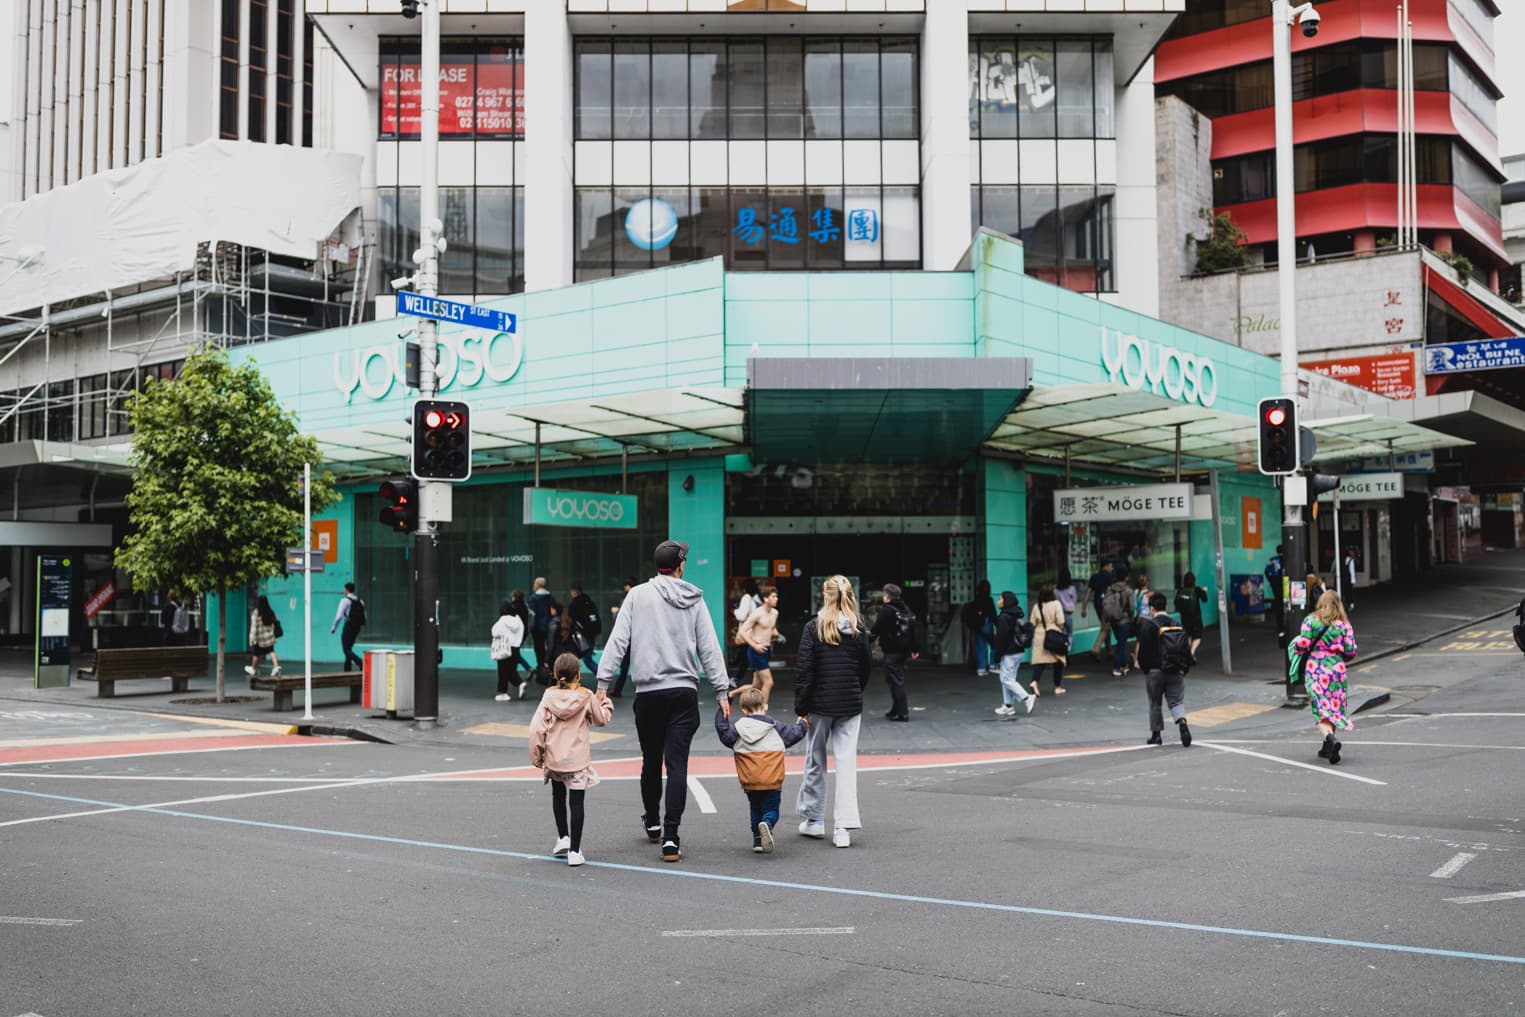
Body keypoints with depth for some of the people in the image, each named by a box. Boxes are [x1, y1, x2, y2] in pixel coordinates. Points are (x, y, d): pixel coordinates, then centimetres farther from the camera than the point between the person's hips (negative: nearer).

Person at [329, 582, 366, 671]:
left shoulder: (345, 600, -9)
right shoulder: (360, 601, 12)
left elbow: (339, 616, -14)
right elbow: (364, 617, 14)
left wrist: (333, 627, -3)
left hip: (348, 627, -7)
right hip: (357, 627, 7)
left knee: (347, 650, -5)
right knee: (349, 648, 18)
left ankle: (361, 664, -25)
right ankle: (347, 669, 17)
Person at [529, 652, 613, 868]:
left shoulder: (549, 695, -5)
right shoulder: (586, 697, -8)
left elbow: (537, 727, -6)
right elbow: (601, 719, 7)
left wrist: (536, 755, 5)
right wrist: (605, 703, 25)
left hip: (553, 759, 2)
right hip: (578, 759, -2)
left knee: (558, 796, 25)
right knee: (576, 802, 0)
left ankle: (563, 837, 24)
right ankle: (574, 851, -2)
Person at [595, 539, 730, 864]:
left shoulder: (638, 595, 1)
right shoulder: (694, 600, 5)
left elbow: (618, 640, -4)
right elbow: (710, 648, 5)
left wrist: (603, 682, -3)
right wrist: (721, 690, 8)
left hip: (648, 694, 0)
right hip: (684, 693, 0)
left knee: (651, 761, 16)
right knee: (677, 765, -1)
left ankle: (652, 822, 35)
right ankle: (670, 837, -9)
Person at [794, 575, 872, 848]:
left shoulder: (814, 627, -8)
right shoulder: (858, 630, 1)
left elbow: (803, 669, -10)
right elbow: (867, 667, 7)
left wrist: (801, 707, -5)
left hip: (820, 704, -2)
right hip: (851, 706, 2)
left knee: (815, 760, 13)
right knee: (847, 762, 2)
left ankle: (813, 820, 22)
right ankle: (843, 826, -5)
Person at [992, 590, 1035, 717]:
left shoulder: (1004, 618, -18)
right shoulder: (1018, 616, 10)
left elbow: (1001, 638, -18)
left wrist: (998, 654, -12)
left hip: (1009, 654, -9)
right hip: (1019, 651, 9)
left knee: (1007, 679, -3)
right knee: (1009, 679, 14)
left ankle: (1027, 698, -12)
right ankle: (1008, 706, 15)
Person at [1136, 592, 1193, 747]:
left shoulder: (1147, 625, -7)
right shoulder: (1178, 626, 8)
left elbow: (1143, 651, -10)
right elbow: (1187, 650, 7)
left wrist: (1145, 669, 4)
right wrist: (1184, 670, 14)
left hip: (1155, 671, -3)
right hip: (1177, 671, 3)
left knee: (1155, 704, 12)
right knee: (1176, 701, 7)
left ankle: (1156, 734, 18)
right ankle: (1182, 722, -21)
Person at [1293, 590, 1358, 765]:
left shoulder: (1310, 621, -4)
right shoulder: (1344, 625, 2)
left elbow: (1302, 645, -10)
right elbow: (1350, 653, 0)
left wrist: (1296, 642, 12)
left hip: (1314, 670, -2)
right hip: (1336, 670, 2)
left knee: (1321, 709, -3)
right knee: (1334, 707, 15)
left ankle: (1330, 739, -28)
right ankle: (1327, 748, 21)